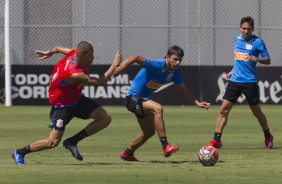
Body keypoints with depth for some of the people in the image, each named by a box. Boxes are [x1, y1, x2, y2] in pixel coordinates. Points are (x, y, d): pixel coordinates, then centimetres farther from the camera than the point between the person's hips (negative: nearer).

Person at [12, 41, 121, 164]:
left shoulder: (75, 52, -14)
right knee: (53, 142, -9)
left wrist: (50, 52, 31)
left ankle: (73, 141, 6)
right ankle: (19, 153, 12)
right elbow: (101, 82, -30)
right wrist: (115, 65, -21)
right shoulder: (74, 74, -38)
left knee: (105, 119, -6)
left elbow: (59, 48, 9)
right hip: (62, 105, -9)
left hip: (76, 98, 9)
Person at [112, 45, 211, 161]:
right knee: (157, 108, -34)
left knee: (149, 132, 20)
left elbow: (184, 91, 9)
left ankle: (127, 154, 41)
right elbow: (136, 58, -40)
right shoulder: (157, 65, -27)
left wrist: (197, 103, -2)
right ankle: (166, 147, -37)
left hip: (143, 100, 10)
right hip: (133, 98, -10)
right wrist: (120, 68, -54)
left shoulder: (174, 72, -2)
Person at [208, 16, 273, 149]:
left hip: (249, 82, -5)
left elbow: (267, 60, -7)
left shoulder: (257, 42, -7)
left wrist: (257, 59, -25)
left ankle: (268, 138, 27)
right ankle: (216, 141, -4)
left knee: (257, 112, 7)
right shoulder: (237, 38, 9)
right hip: (235, 80, 5)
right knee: (223, 110, -5)